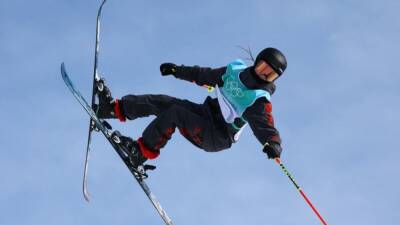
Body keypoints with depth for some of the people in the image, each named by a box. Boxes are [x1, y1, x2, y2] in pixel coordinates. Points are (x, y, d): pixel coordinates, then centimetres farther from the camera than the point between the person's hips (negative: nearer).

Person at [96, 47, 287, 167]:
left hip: (217, 138, -7)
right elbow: (206, 75, 17)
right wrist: (178, 70, 21)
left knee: (173, 113, -24)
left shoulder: (260, 101, -18)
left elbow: (265, 126, -28)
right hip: (206, 112, 7)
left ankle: (142, 152, -17)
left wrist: (273, 144, -50)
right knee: (160, 102, -5)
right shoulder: (235, 70, 3)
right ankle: (115, 108, -2)